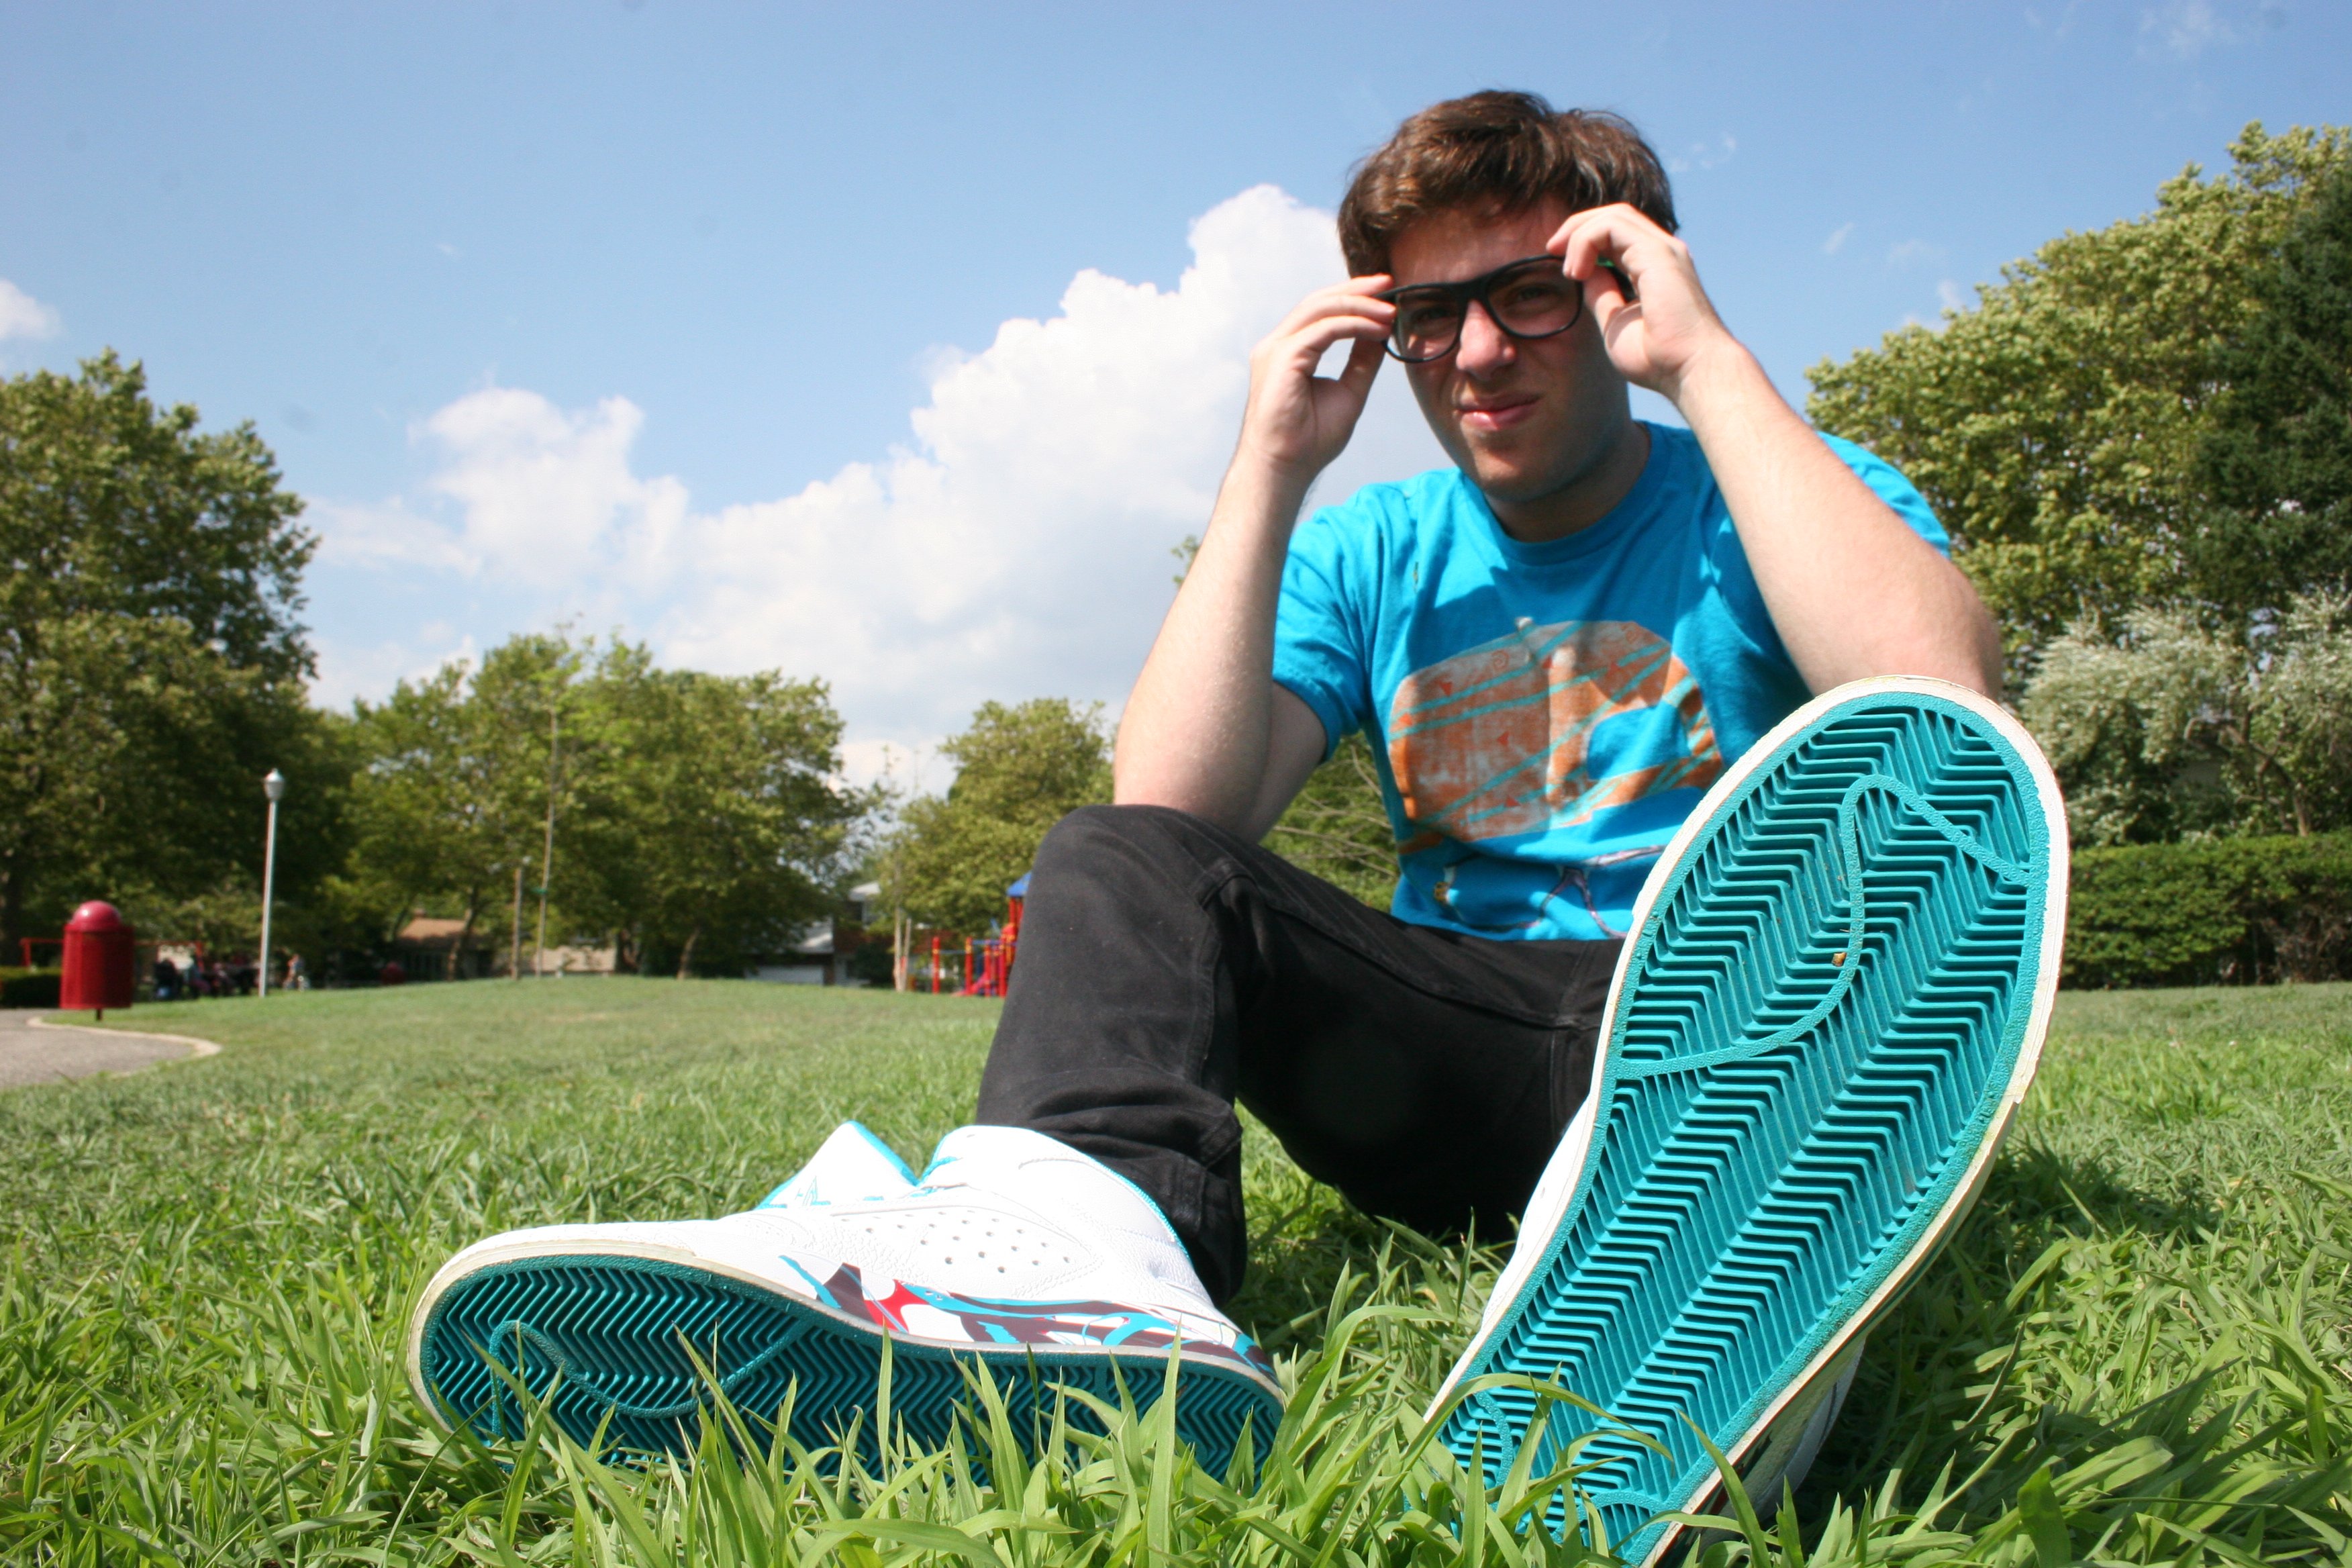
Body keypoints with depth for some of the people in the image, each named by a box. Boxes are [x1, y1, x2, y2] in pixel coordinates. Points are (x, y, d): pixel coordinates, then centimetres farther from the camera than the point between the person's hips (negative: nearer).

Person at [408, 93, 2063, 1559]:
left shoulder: (1768, 496, 6)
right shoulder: (1372, 556, 12)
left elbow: (1946, 719, -19)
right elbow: (1174, 814, -5)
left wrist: (1711, 362, -14)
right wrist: (1270, 473, -6)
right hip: (1471, 1059, 2)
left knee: (1889, 778, -30)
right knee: (1117, 866, -17)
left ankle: (1701, 1231, -60)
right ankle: (1092, 1247, -49)